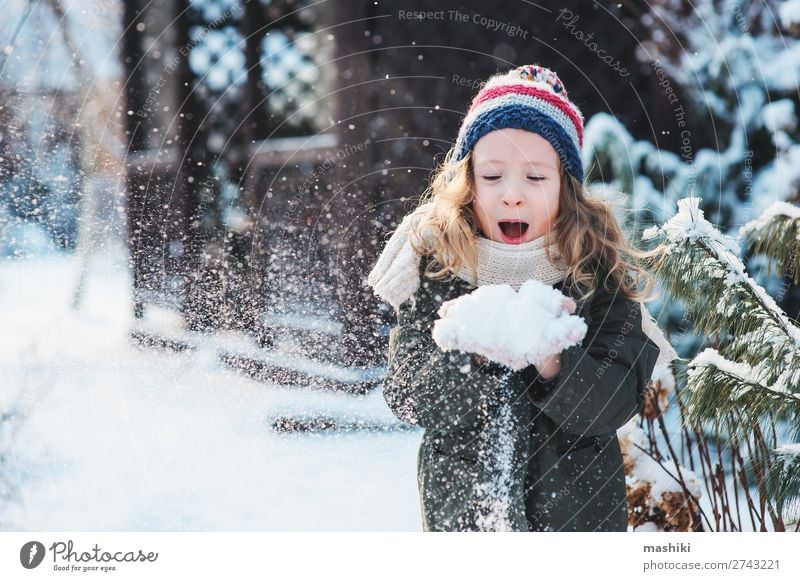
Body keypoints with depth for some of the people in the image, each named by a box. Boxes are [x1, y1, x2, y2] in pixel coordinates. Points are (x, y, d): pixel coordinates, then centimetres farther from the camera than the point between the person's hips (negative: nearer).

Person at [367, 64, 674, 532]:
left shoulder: (598, 269, -8)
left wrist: (556, 363, -33)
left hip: (579, 509, 0)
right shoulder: (435, 264, -7)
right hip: (460, 507, 0)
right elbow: (406, 397, -13)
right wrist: (473, 357, -30)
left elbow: (618, 400, -15)